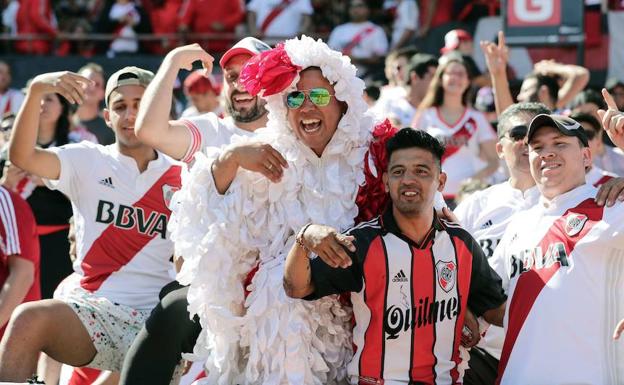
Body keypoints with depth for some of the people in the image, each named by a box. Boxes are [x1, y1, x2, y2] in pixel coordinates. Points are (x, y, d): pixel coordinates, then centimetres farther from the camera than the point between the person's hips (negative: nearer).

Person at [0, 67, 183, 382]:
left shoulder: (179, 178, 12)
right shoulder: (89, 162, 10)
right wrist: (36, 91, -19)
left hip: (154, 320, 1)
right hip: (93, 308, -1)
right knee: (29, 319, -31)